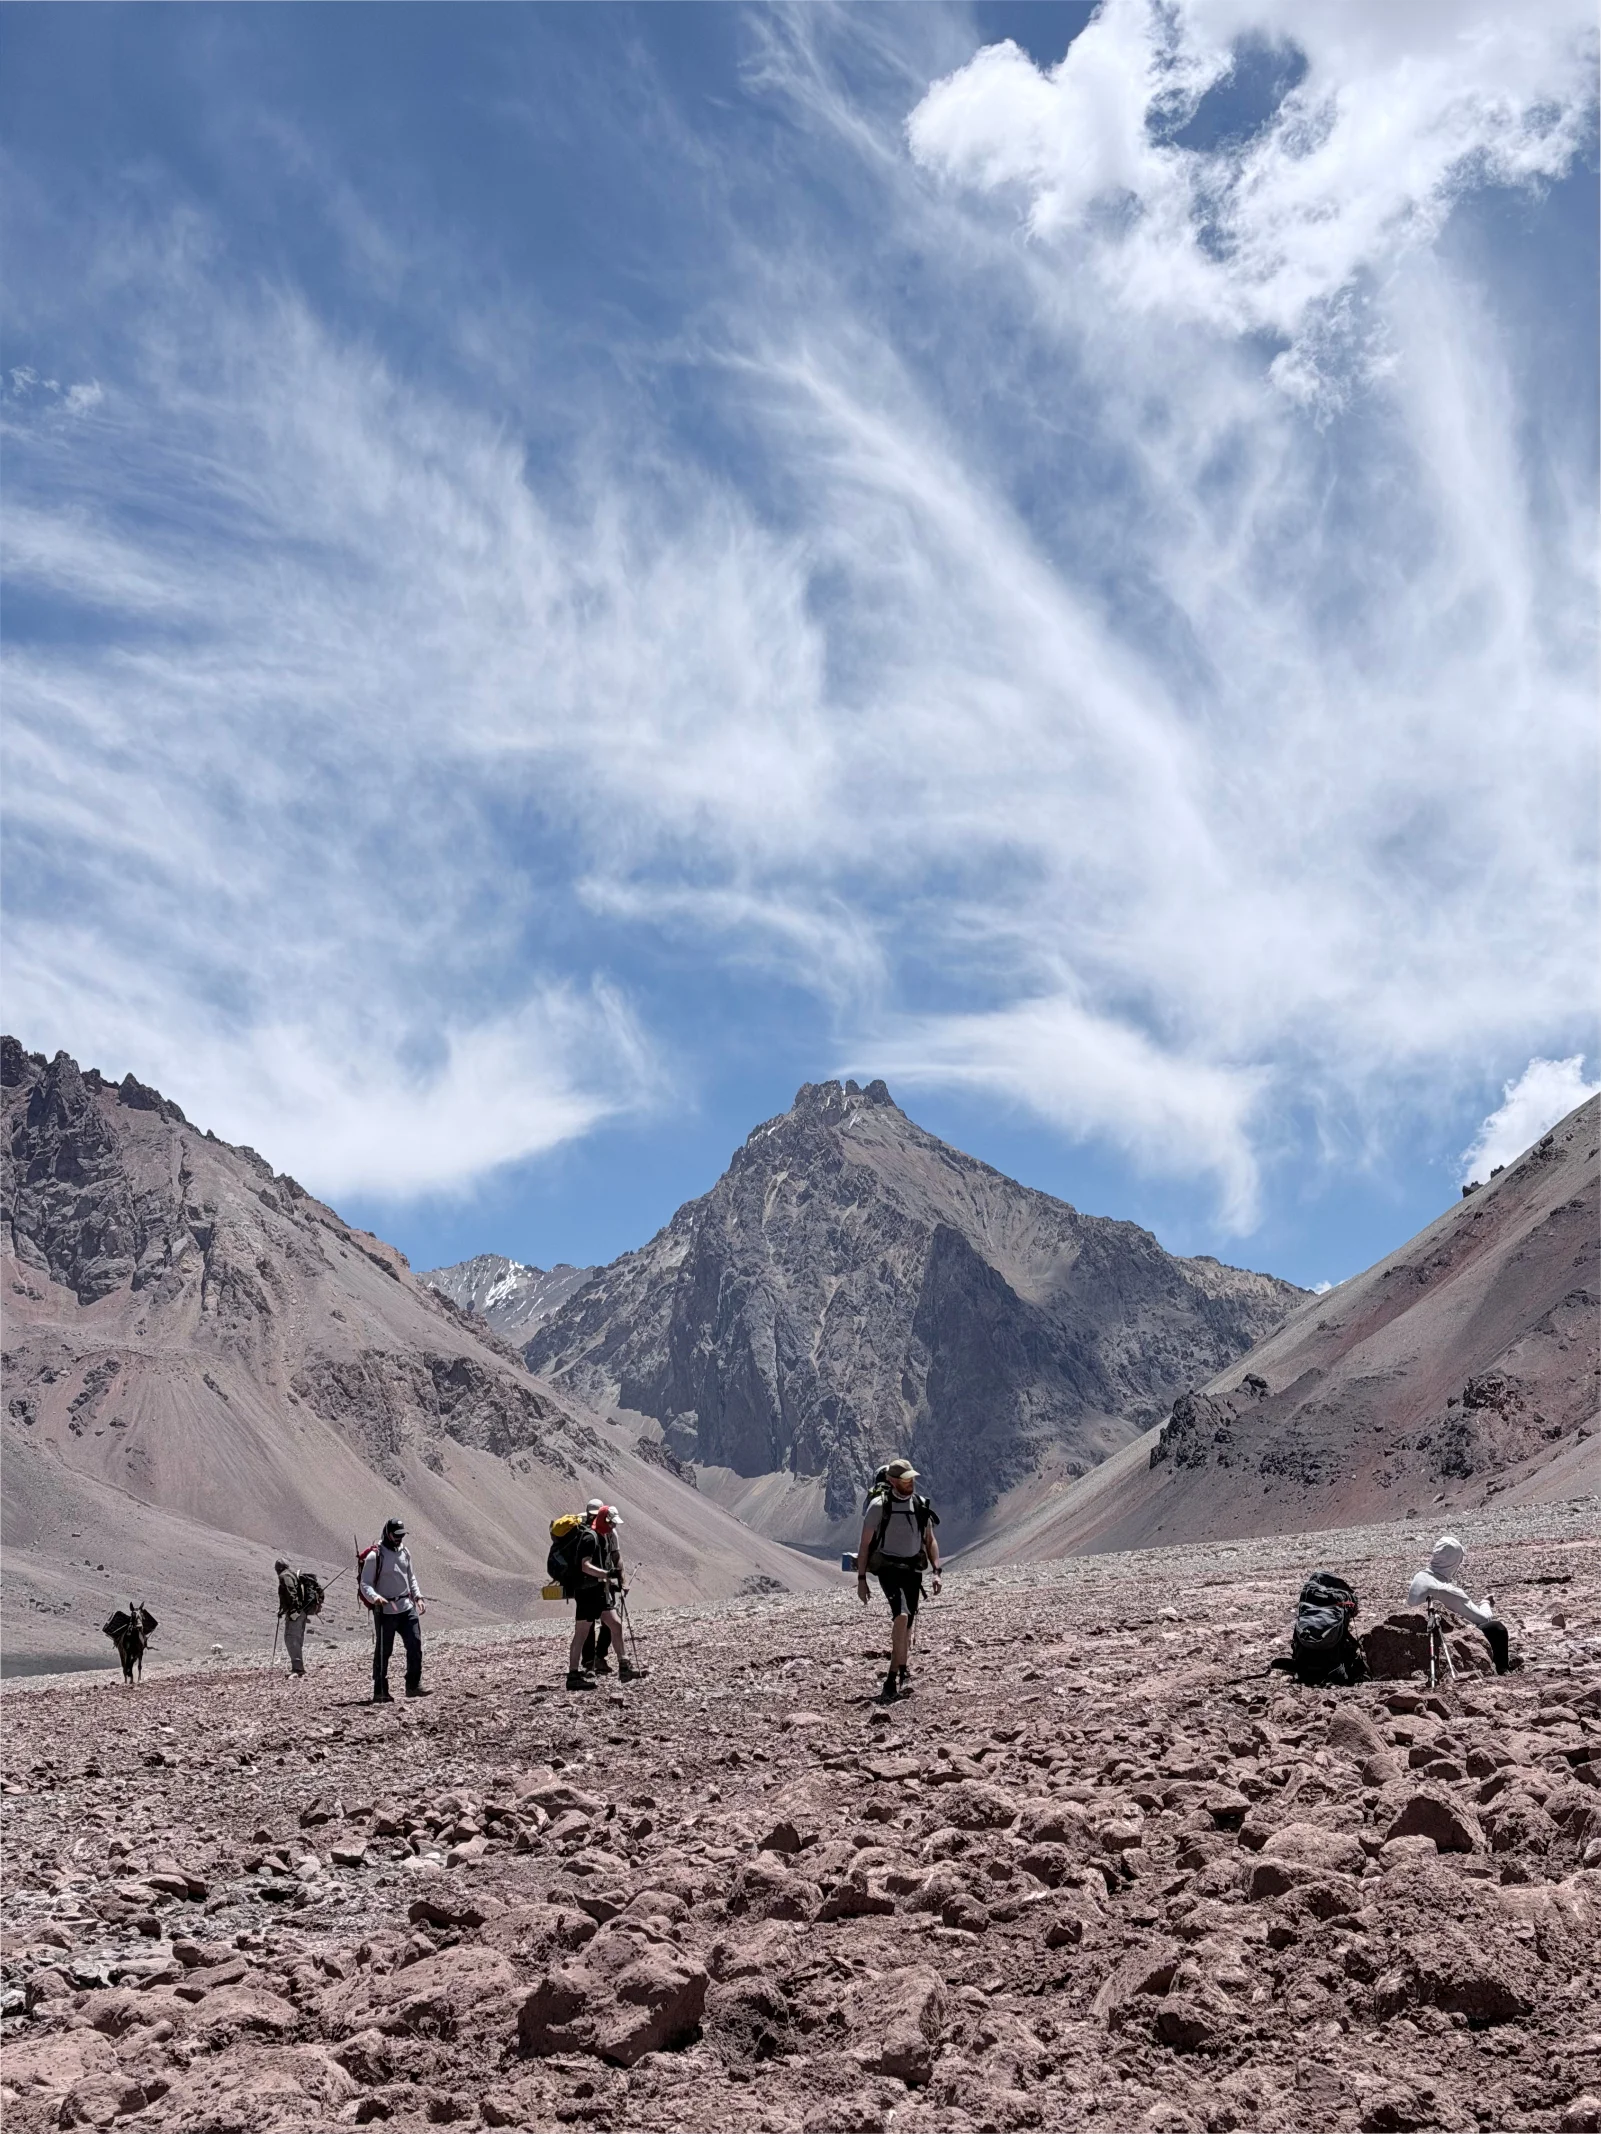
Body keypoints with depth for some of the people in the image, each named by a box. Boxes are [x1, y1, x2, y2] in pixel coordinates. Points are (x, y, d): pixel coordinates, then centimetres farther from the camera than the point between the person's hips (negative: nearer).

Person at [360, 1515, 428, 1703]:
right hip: (385, 1610, -6)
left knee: (415, 1645, -1)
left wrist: (417, 1597, 11)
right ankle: (380, 1692, 7)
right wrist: (375, 1597, -29)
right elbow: (365, 1584, -11)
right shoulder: (374, 1556, -9)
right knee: (383, 1652, 0)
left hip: (406, 1608, 6)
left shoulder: (405, 1552, 11)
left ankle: (413, 1685, 8)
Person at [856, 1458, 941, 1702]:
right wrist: (861, 1579, -6)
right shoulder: (879, 1506, -8)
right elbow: (865, 1544, -4)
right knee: (902, 1615, -25)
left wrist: (936, 1571, 3)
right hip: (888, 1568, -5)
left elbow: (930, 1540, 13)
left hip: (913, 1569, 5)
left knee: (906, 1626, 6)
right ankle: (904, 1674, -22)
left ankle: (892, 1680, 16)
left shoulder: (921, 1505, 6)